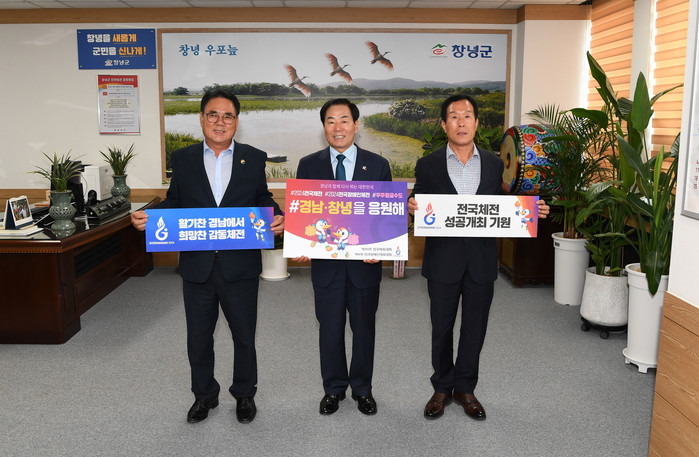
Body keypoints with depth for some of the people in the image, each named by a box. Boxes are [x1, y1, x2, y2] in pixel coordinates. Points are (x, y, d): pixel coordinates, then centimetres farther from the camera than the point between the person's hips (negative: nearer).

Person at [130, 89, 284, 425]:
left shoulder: (254, 158, 2)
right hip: (197, 266, 2)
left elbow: (263, 201, 4)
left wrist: (276, 218, -17)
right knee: (198, 338, 16)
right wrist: (147, 216, -11)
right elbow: (174, 202, 7)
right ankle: (204, 395, 38)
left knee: (244, 336, 13)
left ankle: (244, 394, 36)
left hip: (240, 266, -1)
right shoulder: (183, 159, 4)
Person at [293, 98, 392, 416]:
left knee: (364, 328, 13)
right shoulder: (308, 165, 2)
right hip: (325, 262, 0)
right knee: (330, 329, 12)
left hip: (365, 262, 0)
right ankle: (333, 388, 33)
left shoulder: (378, 165, 0)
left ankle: (362, 388, 34)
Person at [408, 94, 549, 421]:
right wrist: (412, 208, -23)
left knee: (475, 327, 11)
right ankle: (442, 388, 29)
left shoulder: (494, 164, 5)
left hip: (481, 261, 2)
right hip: (443, 261, -1)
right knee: (442, 327, 10)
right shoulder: (428, 165, -1)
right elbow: (419, 208, 0)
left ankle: (465, 388, 30)